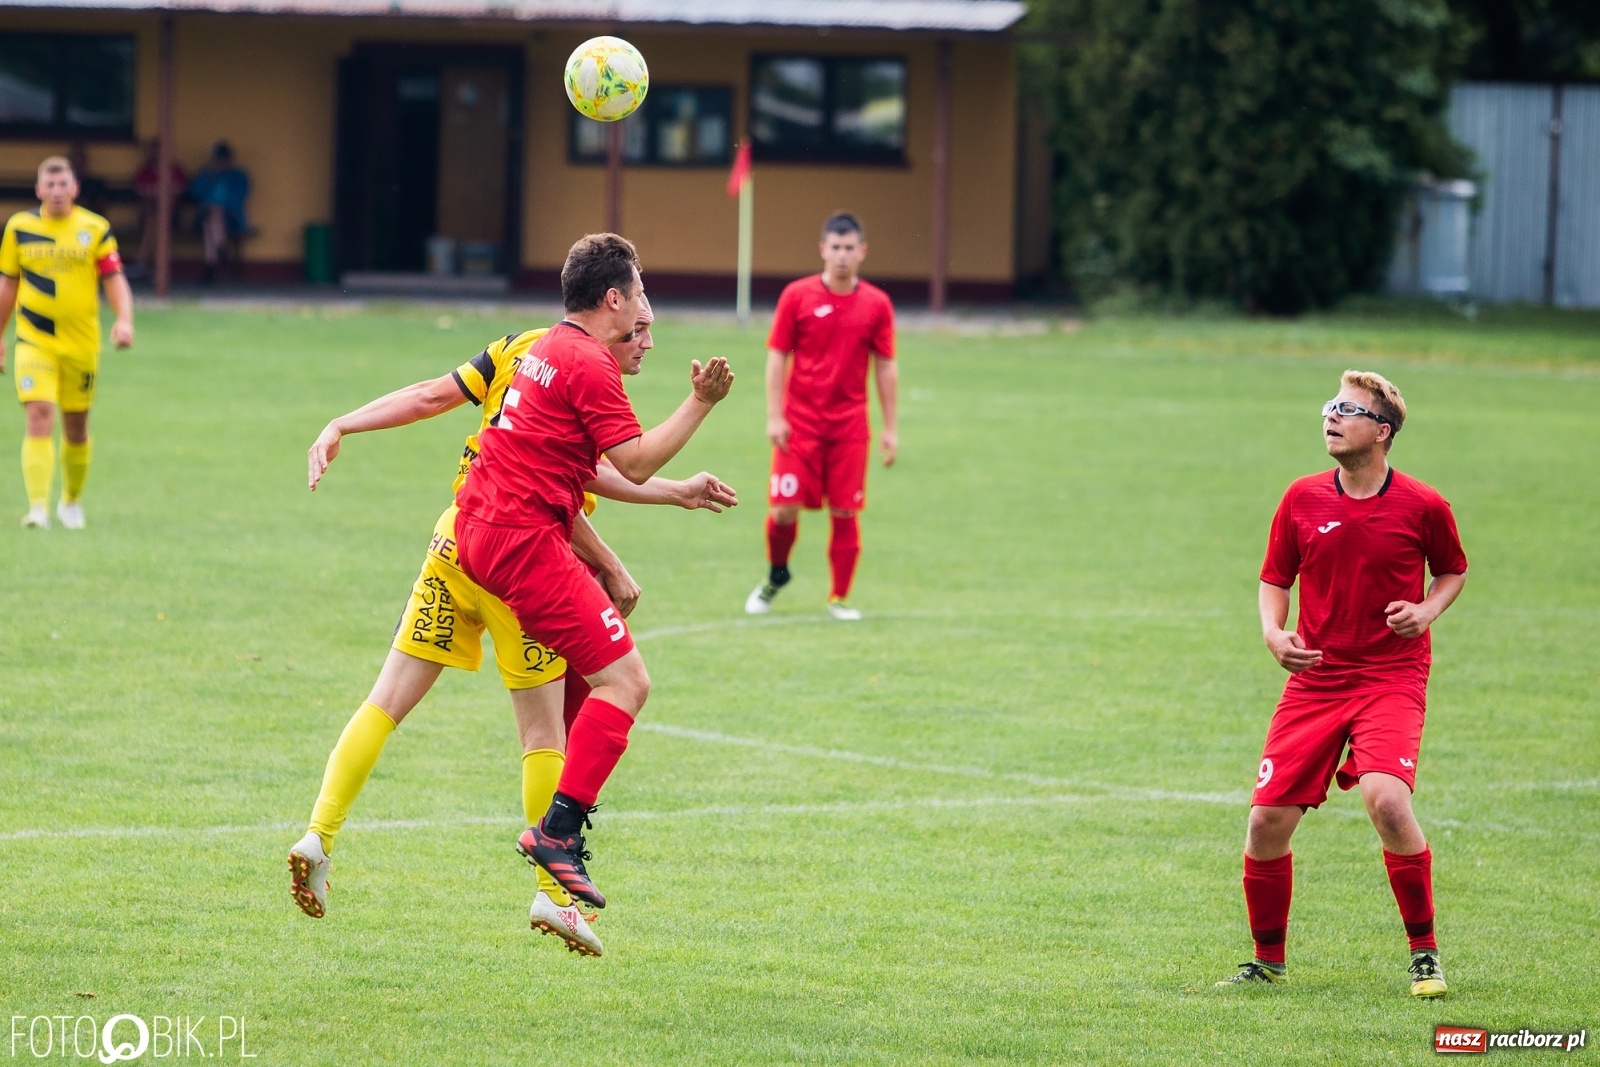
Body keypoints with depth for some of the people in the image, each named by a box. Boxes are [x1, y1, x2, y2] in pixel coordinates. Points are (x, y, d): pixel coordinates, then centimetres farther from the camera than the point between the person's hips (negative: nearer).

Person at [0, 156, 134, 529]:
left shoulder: (95, 229, 0)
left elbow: (114, 279, 1)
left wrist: (124, 320, -16)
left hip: (82, 343, 1)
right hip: (34, 341, -1)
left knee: (76, 427, 10)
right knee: (39, 418, -16)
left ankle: (71, 501, 31)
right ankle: (38, 506, -19)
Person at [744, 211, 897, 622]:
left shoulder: (876, 304, 3)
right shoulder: (797, 296, -1)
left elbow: (885, 367, 8)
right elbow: (777, 356, 2)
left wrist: (890, 428, 5)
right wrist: (774, 415, -5)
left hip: (850, 427, 1)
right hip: (800, 422, -1)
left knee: (846, 513, -1)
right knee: (785, 509, -5)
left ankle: (839, 598, 11)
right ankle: (775, 576, 22)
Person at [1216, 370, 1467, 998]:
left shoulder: (1422, 506, -5)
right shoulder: (1303, 499, 2)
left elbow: (1453, 570, 13)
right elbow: (1275, 578, 13)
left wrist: (1428, 610, -7)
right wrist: (1273, 632, -7)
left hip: (1391, 679, -3)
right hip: (1314, 680, 3)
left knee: (1386, 800, -27)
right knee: (1267, 821, -4)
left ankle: (1424, 953, -9)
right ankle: (1268, 960, 20)